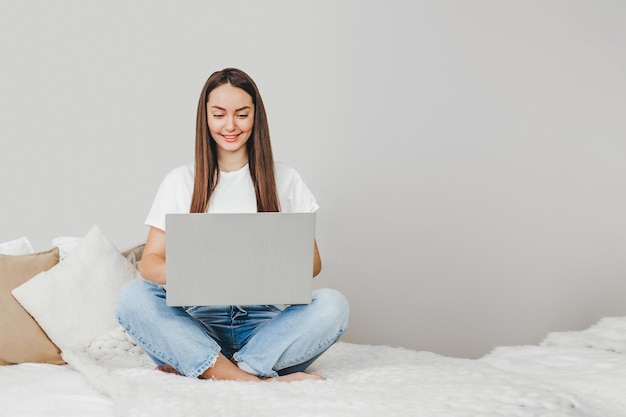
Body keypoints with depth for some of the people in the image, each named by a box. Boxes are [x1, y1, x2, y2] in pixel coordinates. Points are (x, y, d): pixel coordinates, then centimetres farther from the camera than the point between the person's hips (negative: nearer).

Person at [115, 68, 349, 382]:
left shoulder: (284, 179, 8)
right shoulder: (180, 182, 8)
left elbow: (312, 261, 5)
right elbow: (149, 262, 0)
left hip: (263, 324, 0)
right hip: (201, 324, 0)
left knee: (332, 304, -27)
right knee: (131, 295, -26)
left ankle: (193, 366, -29)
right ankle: (256, 380, -33)